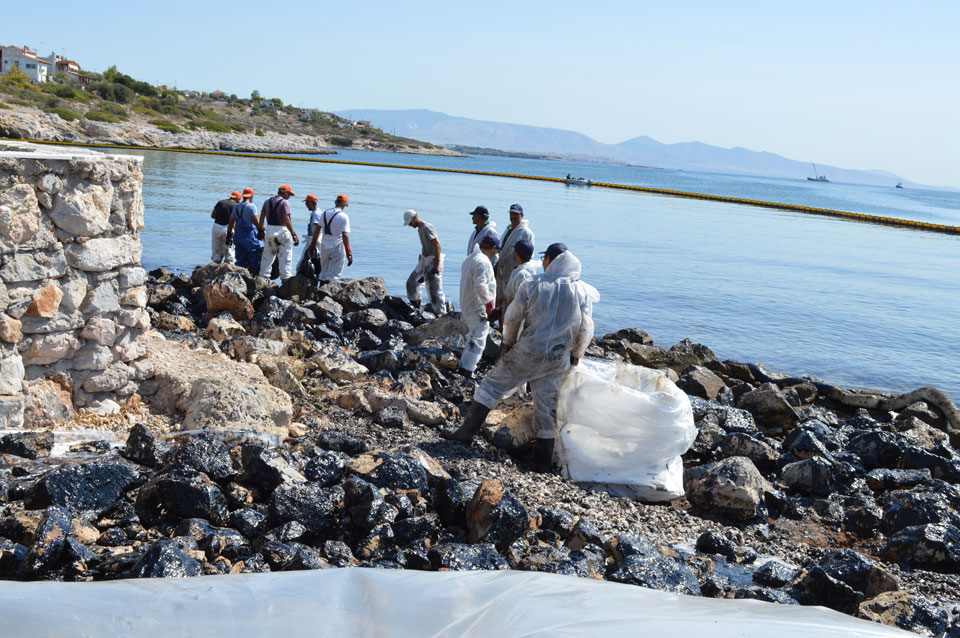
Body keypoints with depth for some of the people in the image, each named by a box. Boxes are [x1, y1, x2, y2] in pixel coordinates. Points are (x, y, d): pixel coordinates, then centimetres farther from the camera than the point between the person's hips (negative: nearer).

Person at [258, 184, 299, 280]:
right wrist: (294, 234, -19)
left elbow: (262, 217, 10)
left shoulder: (268, 201, 10)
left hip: (269, 230, 6)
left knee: (268, 254, 14)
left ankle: (264, 276, 15)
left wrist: (261, 230, 20)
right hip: (282, 230, -6)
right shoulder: (284, 202, -11)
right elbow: (286, 220, -19)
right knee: (286, 256, 0)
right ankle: (286, 277, -2)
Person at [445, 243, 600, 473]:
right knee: (547, 404, 10)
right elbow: (585, 329, 2)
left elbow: (512, 318, 0)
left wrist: (508, 342, 16)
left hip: (527, 351, -2)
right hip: (557, 360, 3)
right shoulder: (582, 291, -1)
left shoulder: (532, 285, -6)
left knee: (493, 384, 11)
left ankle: (467, 430, 10)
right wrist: (575, 354, 18)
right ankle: (544, 461, 16)